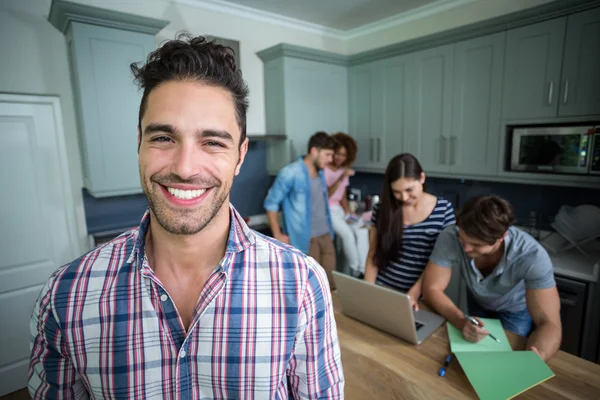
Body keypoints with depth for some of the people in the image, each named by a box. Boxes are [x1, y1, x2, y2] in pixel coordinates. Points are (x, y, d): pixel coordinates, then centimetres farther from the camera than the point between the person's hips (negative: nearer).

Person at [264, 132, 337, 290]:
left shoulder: (320, 172, 9)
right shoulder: (291, 173, -14)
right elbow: (271, 202, -9)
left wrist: (329, 229, 16)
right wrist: (277, 235, -8)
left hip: (326, 235, 7)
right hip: (305, 239, -7)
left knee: (330, 280, 11)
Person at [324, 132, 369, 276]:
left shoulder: (344, 169, 10)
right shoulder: (323, 170, -10)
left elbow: (343, 197, 14)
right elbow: (325, 195, -18)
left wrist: (348, 211, -3)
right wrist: (341, 178, -27)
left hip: (340, 209, 6)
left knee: (362, 231, -16)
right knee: (347, 234, -26)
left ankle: (363, 270, -12)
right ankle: (356, 272, -11)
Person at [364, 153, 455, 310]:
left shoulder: (444, 209, -3)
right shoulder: (383, 209, 0)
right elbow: (373, 255, 5)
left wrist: (415, 293, -11)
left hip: (422, 297, -1)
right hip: (383, 292, 1)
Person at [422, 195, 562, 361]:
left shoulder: (532, 255, -40)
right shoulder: (450, 238, -38)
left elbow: (549, 324, -40)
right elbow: (432, 289, -31)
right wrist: (461, 321, -49)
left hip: (517, 309, -1)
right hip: (478, 301, 2)